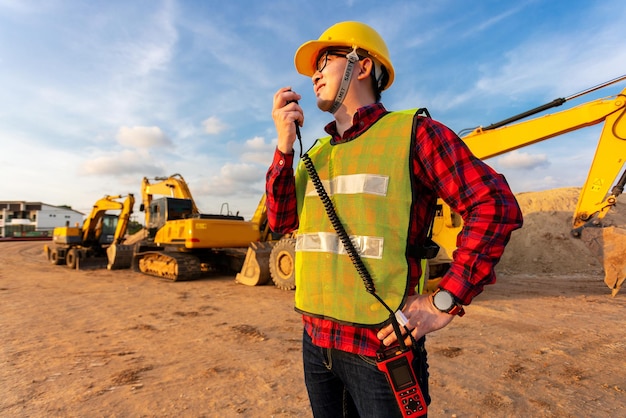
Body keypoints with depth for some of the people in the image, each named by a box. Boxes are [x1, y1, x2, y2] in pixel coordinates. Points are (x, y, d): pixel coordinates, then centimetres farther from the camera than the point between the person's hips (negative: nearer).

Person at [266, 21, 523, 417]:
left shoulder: (412, 132, -7)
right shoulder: (318, 152, 10)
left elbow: (496, 205, -13)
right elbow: (281, 220, 3)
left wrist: (445, 302, -18)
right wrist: (285, 147, -8)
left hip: (381, 347, -6)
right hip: (316, 340, 6)